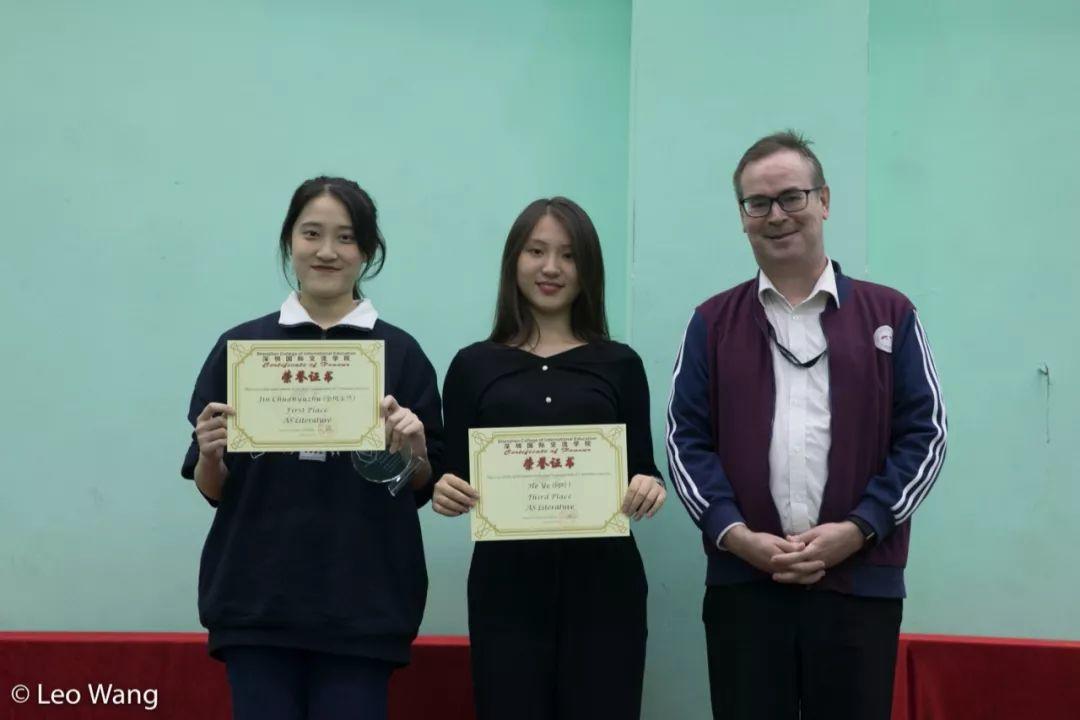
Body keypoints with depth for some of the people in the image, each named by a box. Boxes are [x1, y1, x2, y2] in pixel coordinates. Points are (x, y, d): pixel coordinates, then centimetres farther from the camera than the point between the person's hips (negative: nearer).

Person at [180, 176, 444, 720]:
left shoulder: (400, 353, 3)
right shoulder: (241, 346, 4)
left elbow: (422, 488, 6)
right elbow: (214, 490, 8)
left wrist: (412, 449, -14)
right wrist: (211, 455, -13)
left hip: (361, 604, 0)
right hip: (257, 601, 1)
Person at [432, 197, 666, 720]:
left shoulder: (619, 364, 8)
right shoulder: (474, 365, 7)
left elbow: (641, 471, 8)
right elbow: (455, 479, 8)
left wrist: (650, 487, -14)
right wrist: (445, 492, -14)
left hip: (602, 581, 0)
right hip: (506, 583, 0)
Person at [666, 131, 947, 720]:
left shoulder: (889, 315, 7)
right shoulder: (712, 324, 10)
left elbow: (924, 434, 4)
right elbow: (687, 441, 5)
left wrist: (857, 530, -9)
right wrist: (734, 534, -10)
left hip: (862, 581, 0)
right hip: (742, 581, 1)